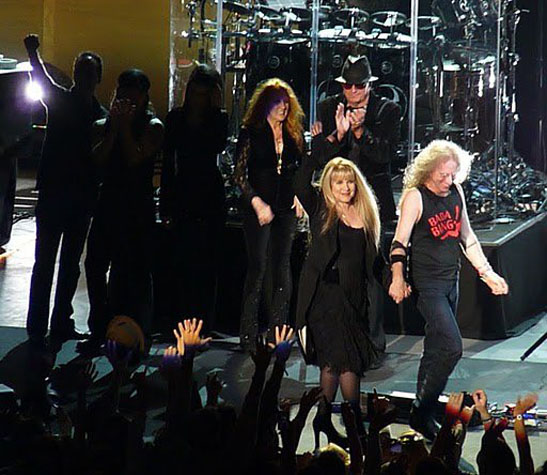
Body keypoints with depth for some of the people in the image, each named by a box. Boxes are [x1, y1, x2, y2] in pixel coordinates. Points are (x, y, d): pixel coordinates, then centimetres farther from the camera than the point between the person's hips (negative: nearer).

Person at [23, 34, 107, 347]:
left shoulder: (101, 115, 9)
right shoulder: (60, 100, 0)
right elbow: (41, 81, -19)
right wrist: (34, 55, -39)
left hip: (82, 199, 4)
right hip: (53, 191, -4)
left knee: (71, 264, 11)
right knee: (45, 262, -3)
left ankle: (62, 324, 20)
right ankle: (37, 327, -1)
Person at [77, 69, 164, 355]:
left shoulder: (152, 126, -2)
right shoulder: (105, 125, 11)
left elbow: (135, 158, -15)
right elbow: (98, 158, -4)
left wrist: (125, 126, -13)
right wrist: (114, 127, -9)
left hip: (138, 206, -5)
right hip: (109, 201, 5)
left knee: (134, 272, -2)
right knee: (95, 264, 5)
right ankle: (99, 331, 16)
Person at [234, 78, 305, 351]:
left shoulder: (293, 134, 11)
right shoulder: (251, 133, -3)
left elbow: (302, 169, 21)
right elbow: (240, 174, -5)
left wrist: (299, 195, 5)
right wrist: (257, 202, -13)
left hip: (286, 208, 5)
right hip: (258, 209, -4)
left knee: (282, 267, 4)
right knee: (258, 267, -6)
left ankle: (278, 330, 9)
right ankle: (248, 335, -2)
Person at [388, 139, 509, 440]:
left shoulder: (456, 192, 8)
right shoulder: (415, 196, -12)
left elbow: (467, 238, 18)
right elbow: (400, 242, -17)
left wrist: (487, 273, 17)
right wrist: (398, 278, -31)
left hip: (450, 282, 7)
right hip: (427, 285, -7)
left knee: (436, 349, 13)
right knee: (451, 347, -17)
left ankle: (422, 413, 24)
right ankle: (421, 414, -6)